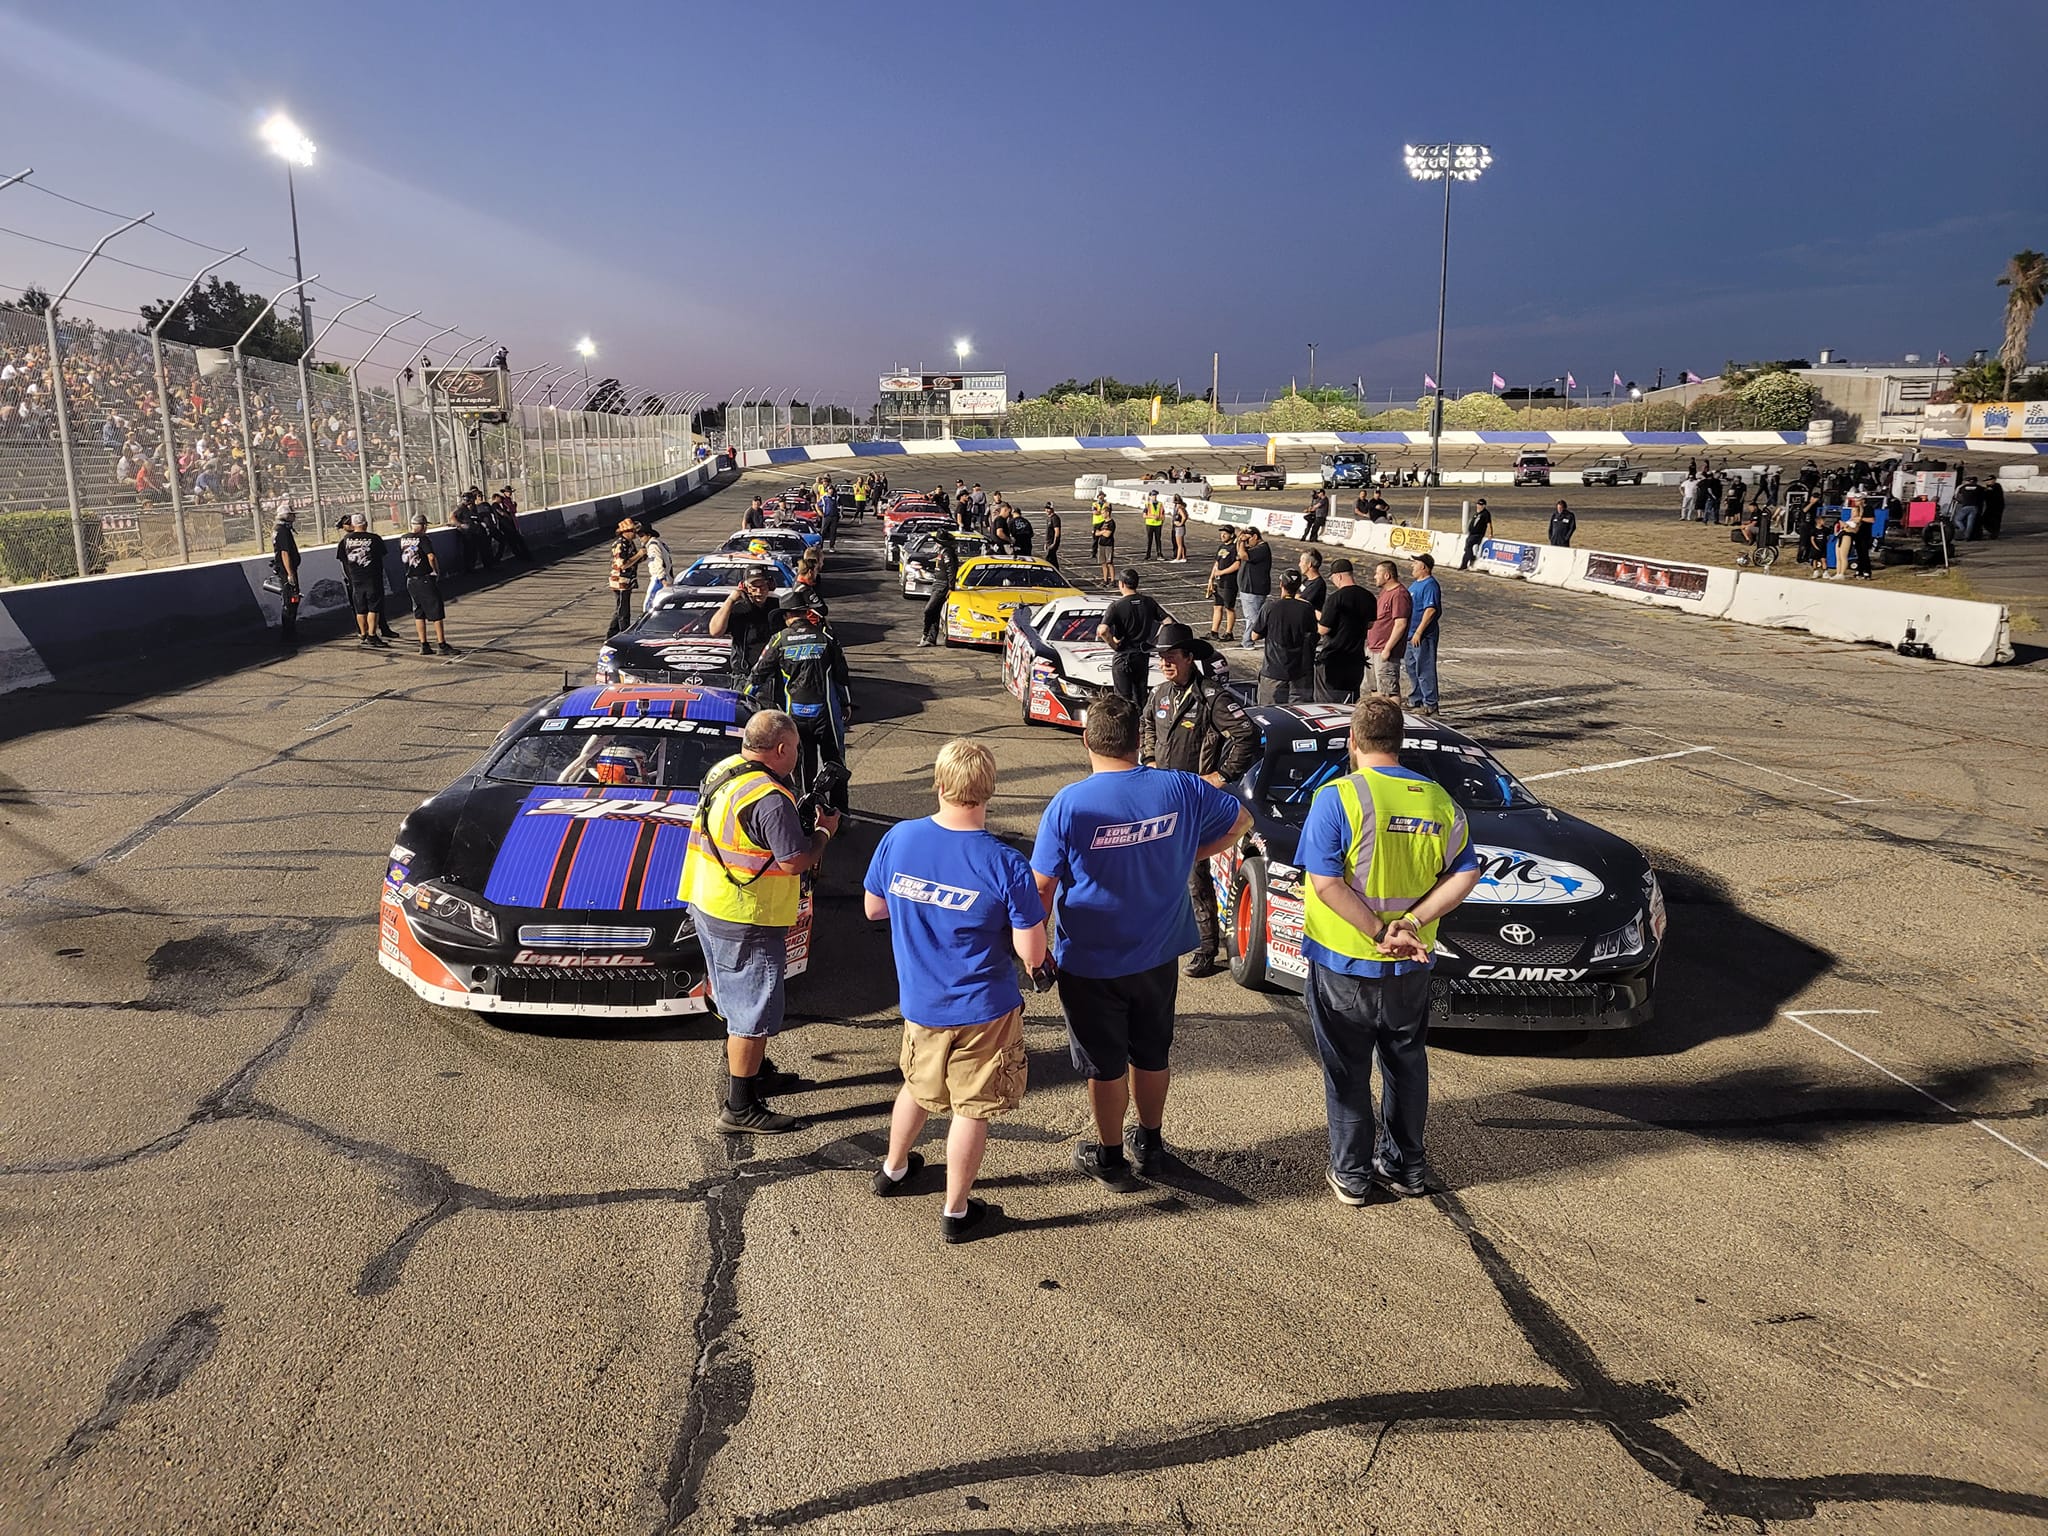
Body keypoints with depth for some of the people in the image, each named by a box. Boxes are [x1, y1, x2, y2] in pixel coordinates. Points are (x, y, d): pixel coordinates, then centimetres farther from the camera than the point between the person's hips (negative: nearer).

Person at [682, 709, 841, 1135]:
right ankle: (739, 1109, 7)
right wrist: (824, 831, -6)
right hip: (745, 919, -10)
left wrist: (798, 818, 9)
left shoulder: (724, 770, 4)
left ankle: (750, 1071, 41)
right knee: (755, 1011, 0)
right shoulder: (770, 799, -25)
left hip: (707, 903, 10)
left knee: (738, 1000, 24)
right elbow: (795, 862, -23)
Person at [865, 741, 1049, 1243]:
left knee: (918, 1088, 29)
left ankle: (893, 1168, 50)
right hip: (984, 1009, -4)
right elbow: (1032, 952, -18)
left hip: (919, 1002, 4)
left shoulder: (898, 839, -13)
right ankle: (955, 1210, 28)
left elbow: (873, 908, 2)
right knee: (971, 1109, 14)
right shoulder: (1006, 865, -23)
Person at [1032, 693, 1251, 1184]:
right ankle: (1149, 1143, 40)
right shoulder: (1179, 789, -10)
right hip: (1158, 956, 4)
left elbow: (1041, 889, -17)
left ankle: (1110, 1157, 31)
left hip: (1090, 965, -3)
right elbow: (1240, 820, 6)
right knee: (1152, 1053, 22)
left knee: (1104, 1064, 14)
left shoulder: (1068, 805, -21)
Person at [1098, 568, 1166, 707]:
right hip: (1143, 656, 5)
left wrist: (1113, 645, -12)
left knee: (1123, 698, 3)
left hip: (1122, 656, -4)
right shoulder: (1148, 602, 0)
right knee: (1140, 696, 17)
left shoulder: (1116, 606, -14)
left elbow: (1102, 630, -27)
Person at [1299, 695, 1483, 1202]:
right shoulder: (1439, 800, 1)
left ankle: (1351, 1174, 20)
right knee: (1406, 1064, 19)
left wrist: (1381, 933, -18)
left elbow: (1326, 883, -22)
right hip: (1410, 968, 4)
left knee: (1347, 1071, 10)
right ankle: (1405, 1167, 30)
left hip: (1343, 963, -4)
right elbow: (1465, 875, -4)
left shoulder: (1337, 798, -15)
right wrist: (1410, 924, -12)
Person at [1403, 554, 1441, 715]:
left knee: (1424, 670, -6)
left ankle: (1430, 703, 0)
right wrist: (1409, 632, 23)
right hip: (1410, 635, 10)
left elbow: (1430, 610, -23)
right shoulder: (1415, 584, 15)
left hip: (1422, 637, -10)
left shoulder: (1430, 585, -16)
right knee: (1411, 667, 16)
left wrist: (1418, 632, -24)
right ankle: (1416, 700, 25)